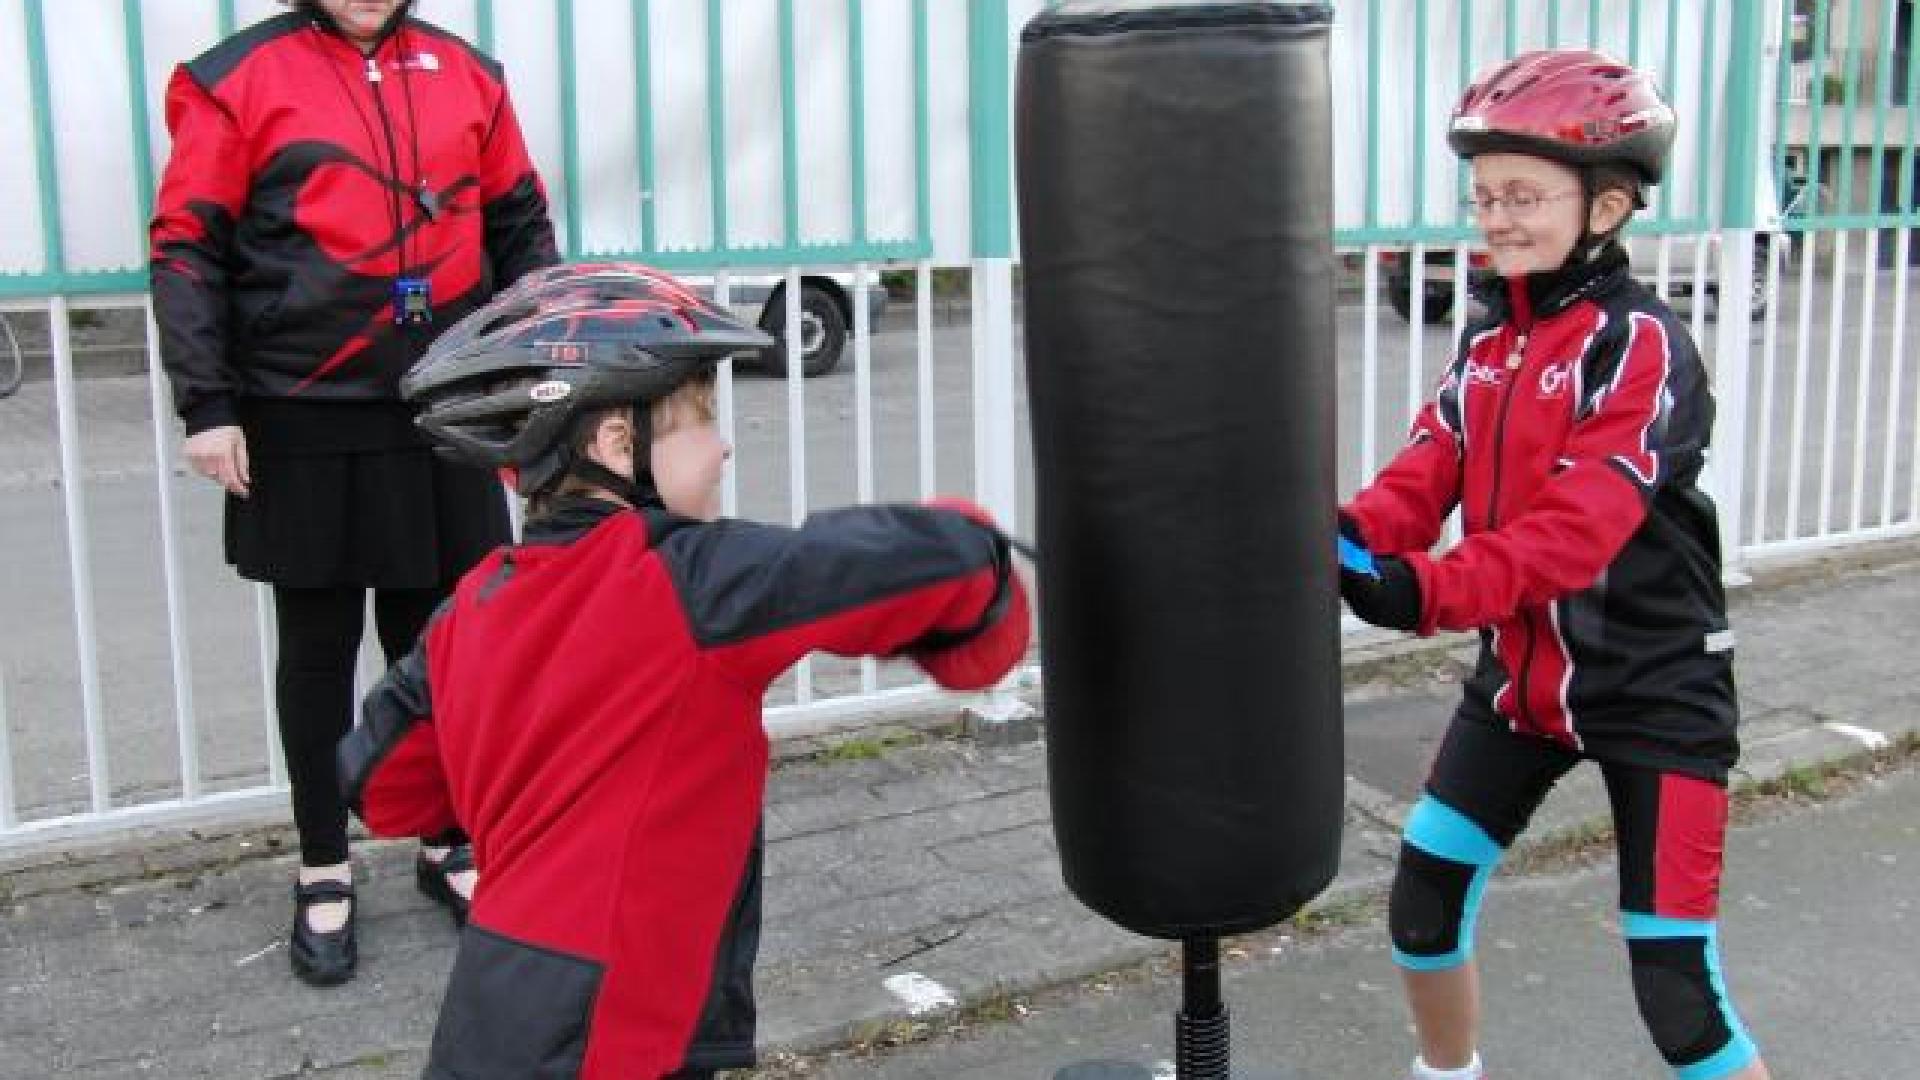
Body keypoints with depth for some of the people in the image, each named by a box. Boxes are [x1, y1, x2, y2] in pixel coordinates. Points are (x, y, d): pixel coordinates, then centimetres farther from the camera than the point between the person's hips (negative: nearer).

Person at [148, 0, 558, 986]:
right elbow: (188, 249, -4)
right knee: (318, 650, 9)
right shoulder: (238, 79, -3)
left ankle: (446, 846, 30)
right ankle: (323, 874, 25)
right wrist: (207, 407, -9)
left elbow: (520, 228, 13)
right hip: (303, 426, -2)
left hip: (448, 415, 3)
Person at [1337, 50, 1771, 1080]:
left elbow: (1577, 526, -29)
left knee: (1677, 988, -7)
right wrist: (1352, 537, -26)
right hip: (1520, 675, 7)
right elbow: (1426, 470, -5)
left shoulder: (1642, 345, -18)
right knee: (1422, 903, 14)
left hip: (1653, 692, -7)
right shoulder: (1487, 338, 6)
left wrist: (1426, 590, -40)